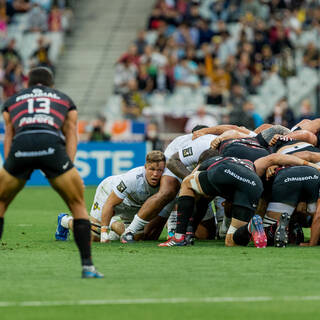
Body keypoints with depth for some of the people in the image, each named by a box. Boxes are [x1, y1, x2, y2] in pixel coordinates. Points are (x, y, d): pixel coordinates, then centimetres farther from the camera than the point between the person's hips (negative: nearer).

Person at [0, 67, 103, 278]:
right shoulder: (66, 100, 33)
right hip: (52, 144, -1)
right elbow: (71, 134, 20)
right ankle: (88, 266, 5)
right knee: (78, 205, 13)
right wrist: (70, 166, 11)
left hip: (20, 146, 1)